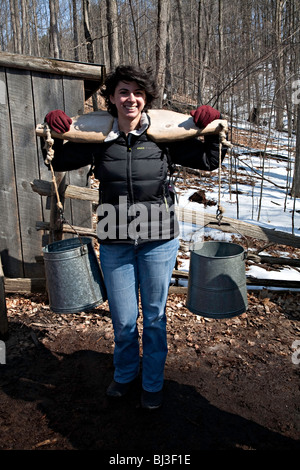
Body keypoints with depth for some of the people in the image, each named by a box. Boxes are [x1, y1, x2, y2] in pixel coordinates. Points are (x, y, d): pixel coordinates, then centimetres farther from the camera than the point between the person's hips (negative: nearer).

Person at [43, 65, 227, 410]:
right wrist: (54, 138, -4)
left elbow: (209, 162, 6)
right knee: (123, 320, 11)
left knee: (154, 316, 13)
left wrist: (212, 133, -9)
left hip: (159, 241, 0)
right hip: (115, 243, 1)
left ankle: (152, 383, 38)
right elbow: (59, 163, 13)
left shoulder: (163, 138, -3)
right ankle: (124, 374, 43)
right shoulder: (98, 139, 0)